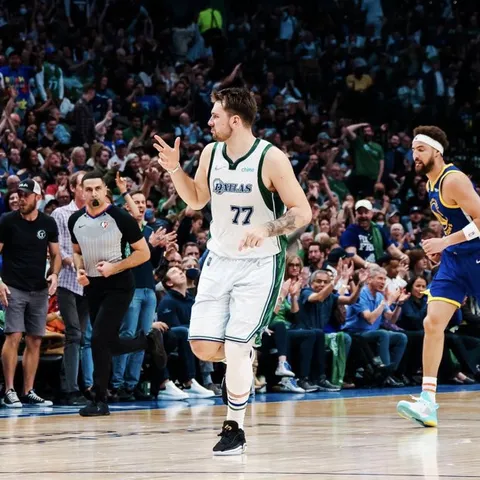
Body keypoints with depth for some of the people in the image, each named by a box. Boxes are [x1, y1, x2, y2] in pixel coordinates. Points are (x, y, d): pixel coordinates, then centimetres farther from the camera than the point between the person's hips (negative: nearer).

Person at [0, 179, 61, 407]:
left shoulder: (48, 223, 5)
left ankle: (28, 392, 11)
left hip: (39, 290, 4)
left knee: (35, 341, 4)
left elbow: (55, 254, 13)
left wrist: (54, 274, -6)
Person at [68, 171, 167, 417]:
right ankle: (150, 341, 39)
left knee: (99, 339, -16)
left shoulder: (120, 218, -13)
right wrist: (80, 269, -2)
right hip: (92, 286, 6)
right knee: (110, 344, 10)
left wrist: (114, 268, -20)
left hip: (118, 286, -6)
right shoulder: (76, 221, 2)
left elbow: (143, 253, -9)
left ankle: (99, 400, -6)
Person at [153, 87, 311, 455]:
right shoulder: (211, 154, 1)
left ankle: (235, 428, 3)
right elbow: (196, 199, 17)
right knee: (203, 346, -2)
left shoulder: (271, 158, -17)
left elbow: (303, 213, -16)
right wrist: (174, 169, 1)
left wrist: (266, 230, -32)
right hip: (220, 260, 6)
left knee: (236, 348, -12)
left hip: (259, 264, -6)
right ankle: (244, 361, 30)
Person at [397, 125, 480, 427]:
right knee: (433, 322, -8)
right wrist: (442, 246, 11)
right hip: (454, 259, 8)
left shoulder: (452, 180, -18)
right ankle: (428, 402, -13)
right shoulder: (431, 184, 10)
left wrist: (446, 241, -28)